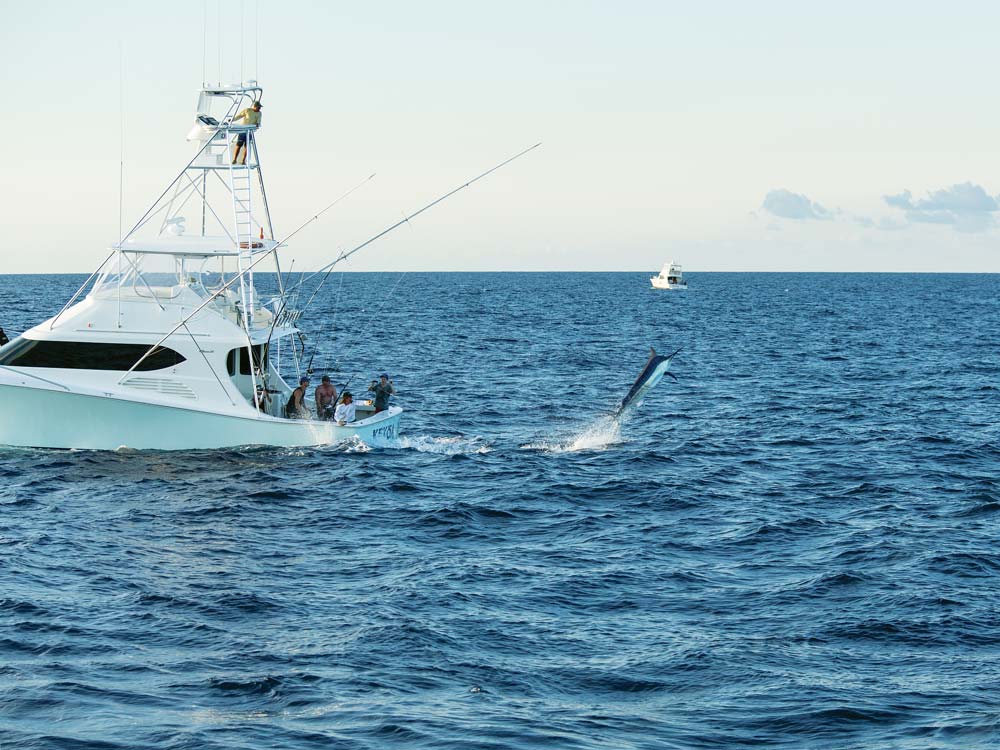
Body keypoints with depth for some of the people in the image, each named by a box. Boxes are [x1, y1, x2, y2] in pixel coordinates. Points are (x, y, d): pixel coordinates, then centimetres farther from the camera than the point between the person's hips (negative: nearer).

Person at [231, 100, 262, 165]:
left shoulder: (259, 114, 5)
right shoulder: (247, 111, -4)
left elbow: (258, 122, -2)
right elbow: (239, 116, -2)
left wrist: (257, 124, -25)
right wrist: (232, 120, -16)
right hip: (243, 130, -2)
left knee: (246, 146, 0)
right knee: (238, 145, -5)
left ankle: (243, 160, 6)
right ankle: (234, 159, 3)